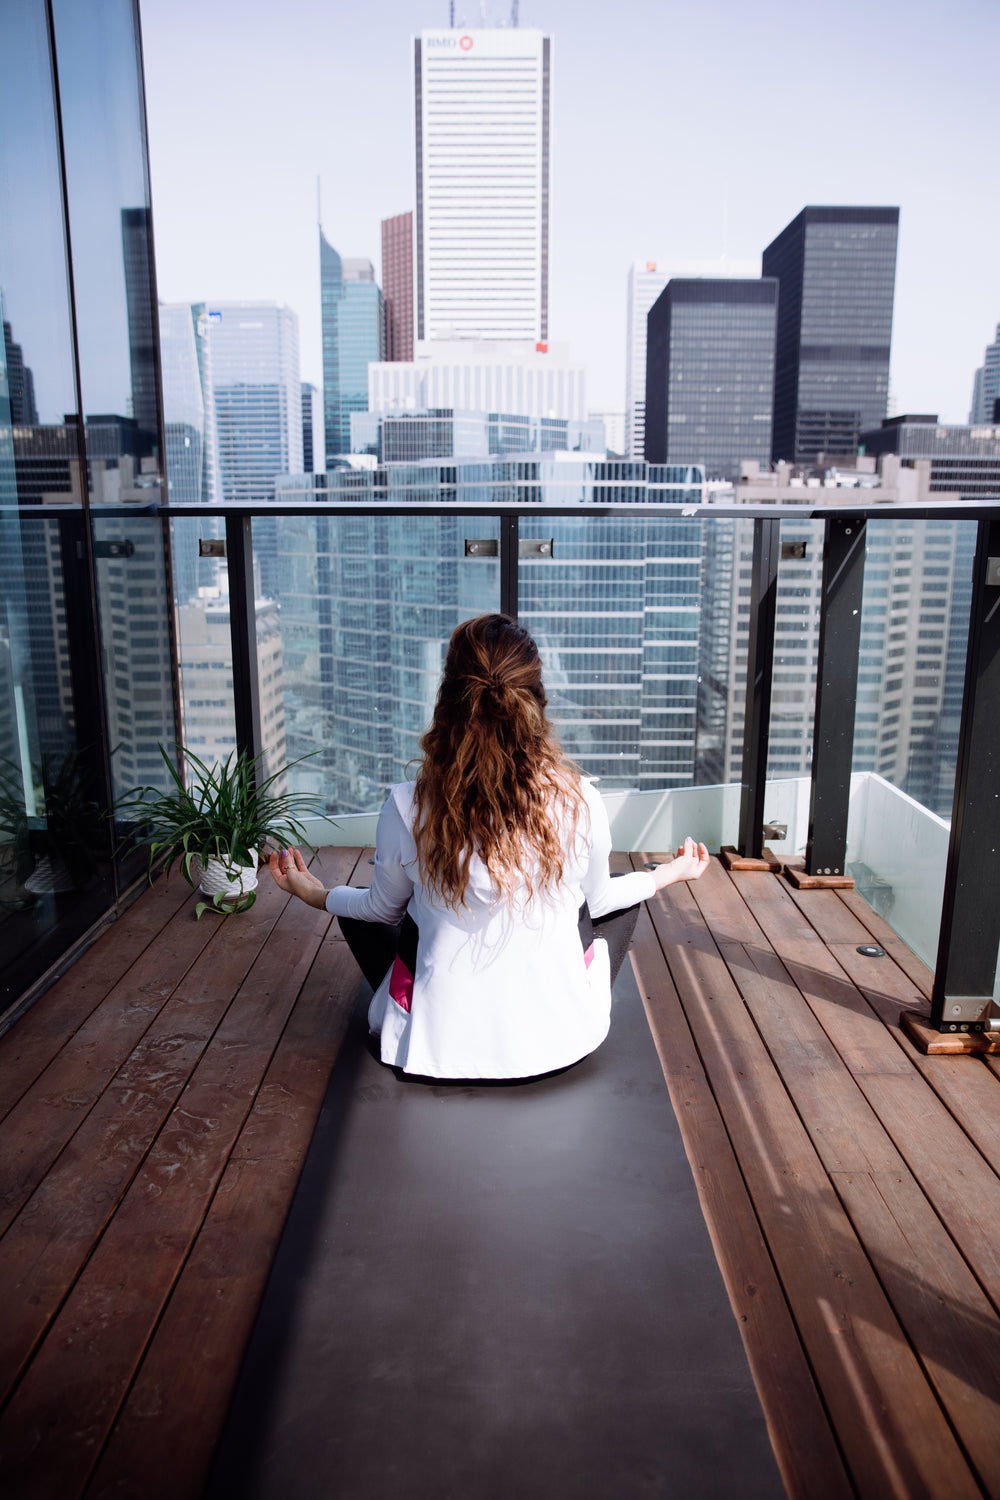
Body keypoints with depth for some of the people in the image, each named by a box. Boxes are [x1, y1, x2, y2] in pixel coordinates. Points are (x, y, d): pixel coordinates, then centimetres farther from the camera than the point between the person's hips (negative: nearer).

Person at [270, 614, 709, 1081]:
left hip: (436, 1041, 0)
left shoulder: (406, 808, -20)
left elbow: (385, 908, 1)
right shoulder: (579, 801, -19)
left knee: (360, 907, 26)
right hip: (556, 1041, 1)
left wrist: (316, 894, 23)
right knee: (623, 897, 25)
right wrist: (670, 873, 22)